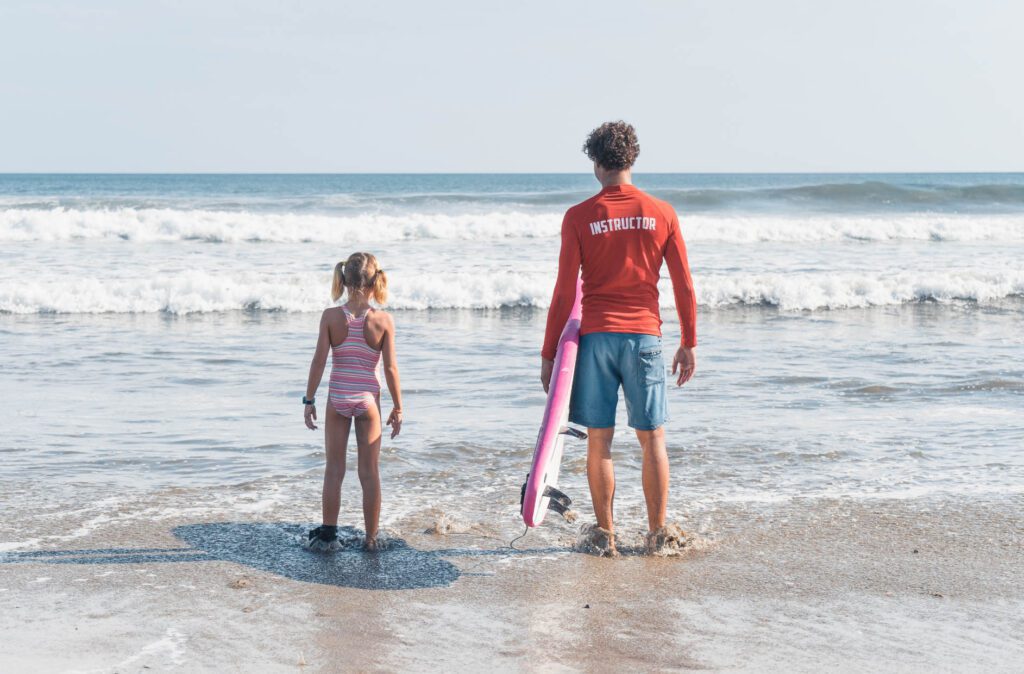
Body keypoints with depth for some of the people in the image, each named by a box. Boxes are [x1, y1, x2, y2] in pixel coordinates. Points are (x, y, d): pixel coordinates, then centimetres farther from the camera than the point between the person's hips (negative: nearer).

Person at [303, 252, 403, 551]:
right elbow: (390, 368, -7)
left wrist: (309, 400, 2)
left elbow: (319, 361, -8)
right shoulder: (383, 320, -10)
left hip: (337, 399, 1)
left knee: (334, 469, 11)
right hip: (368, 399, 0)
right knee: (370, 472, 9)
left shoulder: (331, 316, -8)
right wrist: (398, 407, 4)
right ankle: (371, 538, 15)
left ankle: (328, 533, 14)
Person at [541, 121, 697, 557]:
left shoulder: (579, 217, -2)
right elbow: (684, 286, 3)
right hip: (644, 335, 1)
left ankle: (606, 535, 12)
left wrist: (549, 353, 3)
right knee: (652, 439, 9)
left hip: (595, 336, -1)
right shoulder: (661, 214, 2)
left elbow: (565, 292, -3)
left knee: (599, 440, 7)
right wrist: (689, 344, 13)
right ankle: (656, 534, 13)